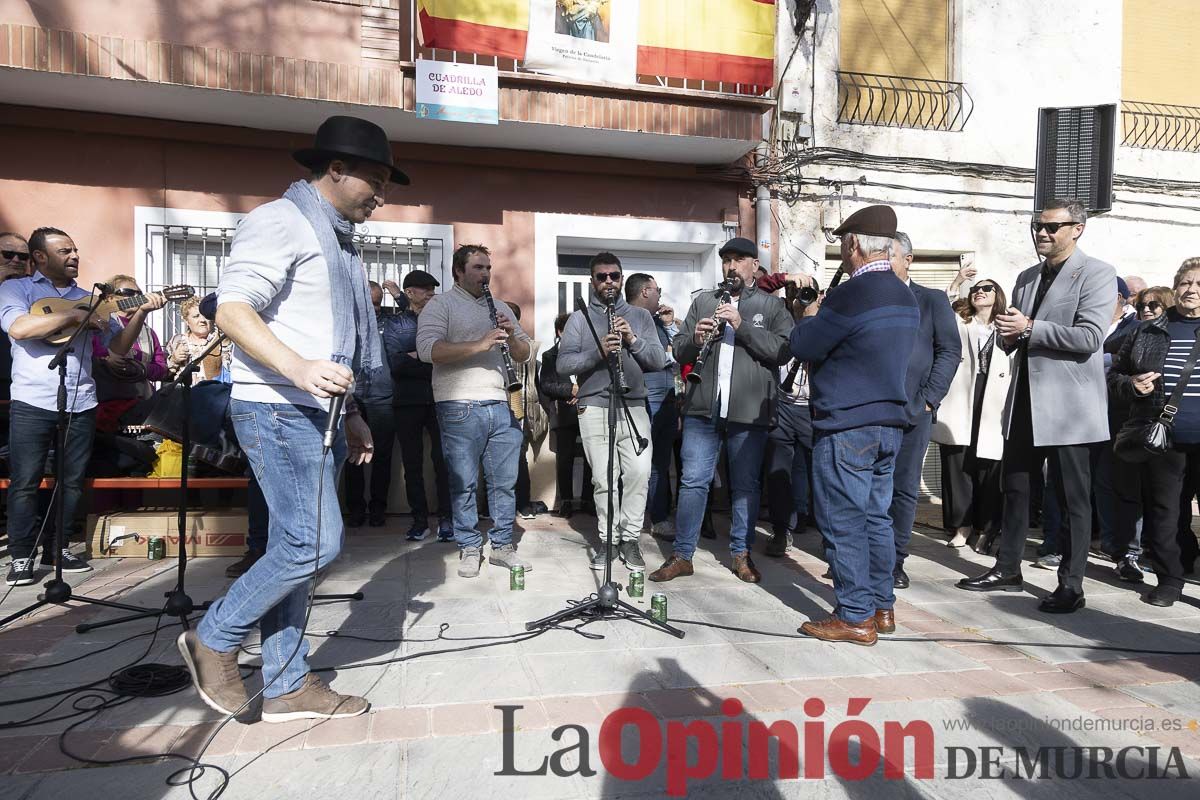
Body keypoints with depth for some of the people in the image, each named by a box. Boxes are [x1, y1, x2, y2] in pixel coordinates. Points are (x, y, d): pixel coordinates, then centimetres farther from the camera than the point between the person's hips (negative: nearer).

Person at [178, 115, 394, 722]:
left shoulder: (338, 239, 21)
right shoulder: (281, 221, -7)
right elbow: (232, 311, -17)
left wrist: (350, 414, 22)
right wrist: (298, 369, -32)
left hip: (319, 414, 9)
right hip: (278, 409, -9)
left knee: (295, 549, 10)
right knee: (314, 544, -11)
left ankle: (286, 685, 20)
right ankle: (214, 640, 12)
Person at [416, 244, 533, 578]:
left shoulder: (500, 308, 20)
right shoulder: (440, 305, 3)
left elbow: (524, 355, 19)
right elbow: (428, 349, -13)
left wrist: (512, 336, -3)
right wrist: (480, 344, -19)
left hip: (501, 406, 5)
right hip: (460, 408, -5)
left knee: (505, 481, 8)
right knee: (464, 484, 2)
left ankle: (502, 545, 20)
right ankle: (470, 549, 14)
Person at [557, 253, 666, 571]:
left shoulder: (640, 316, 14)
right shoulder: (579, 319, 9)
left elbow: (659, 361, 4)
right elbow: (564, 363, -4)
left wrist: (633, 340, -12)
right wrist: (598, 352, -18)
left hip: (633, 406, 1)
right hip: (594, 407, -1)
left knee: (639, 472, -9)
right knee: (603, 478, 1)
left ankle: (630, 538, 7)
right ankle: (609, 540, 16)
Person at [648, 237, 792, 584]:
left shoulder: (772, 305, 6)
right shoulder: (703, 302, 15)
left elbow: (783, 350, -9)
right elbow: (679, 351, 11)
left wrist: (742, 325, -16)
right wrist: (695, 339, -10)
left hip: (750, 411, -2)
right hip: (703, 408, 2)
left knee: (745, 486, 8)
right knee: (693, 482, 4)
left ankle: (742, 554, 23)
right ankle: (682, 555, 13)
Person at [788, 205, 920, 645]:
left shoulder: (851, 294, -16)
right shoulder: (907, 298, 12)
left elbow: (802, 346, -11)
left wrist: (809, 317, 8)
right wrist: (823, 318, 16)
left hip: (847, 427, -9)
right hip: (890, 422, 9)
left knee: (843, 523, -1)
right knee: (876, 517, 16)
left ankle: (855, 618, 6)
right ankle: (882, 607, 25)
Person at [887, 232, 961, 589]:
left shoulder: (932, 300, 8)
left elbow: (950, 350, 2)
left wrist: (928, 398, -7)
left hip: (912, 409, 0)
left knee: (904, 488, 5)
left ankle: (895, 559, 16)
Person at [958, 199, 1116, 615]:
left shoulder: (1097, 274, -5)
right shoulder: (1026, 277, 15)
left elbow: (1089, 338, -18)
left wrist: (1029, 328, -18)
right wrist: (1007, 332, -3)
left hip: (1067, 403, -7)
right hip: (1025, 399, 7)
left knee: (1072, 497, 3)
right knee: (1014, 486, 13)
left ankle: (1071, 585, 13)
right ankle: (1008, 568, 26)